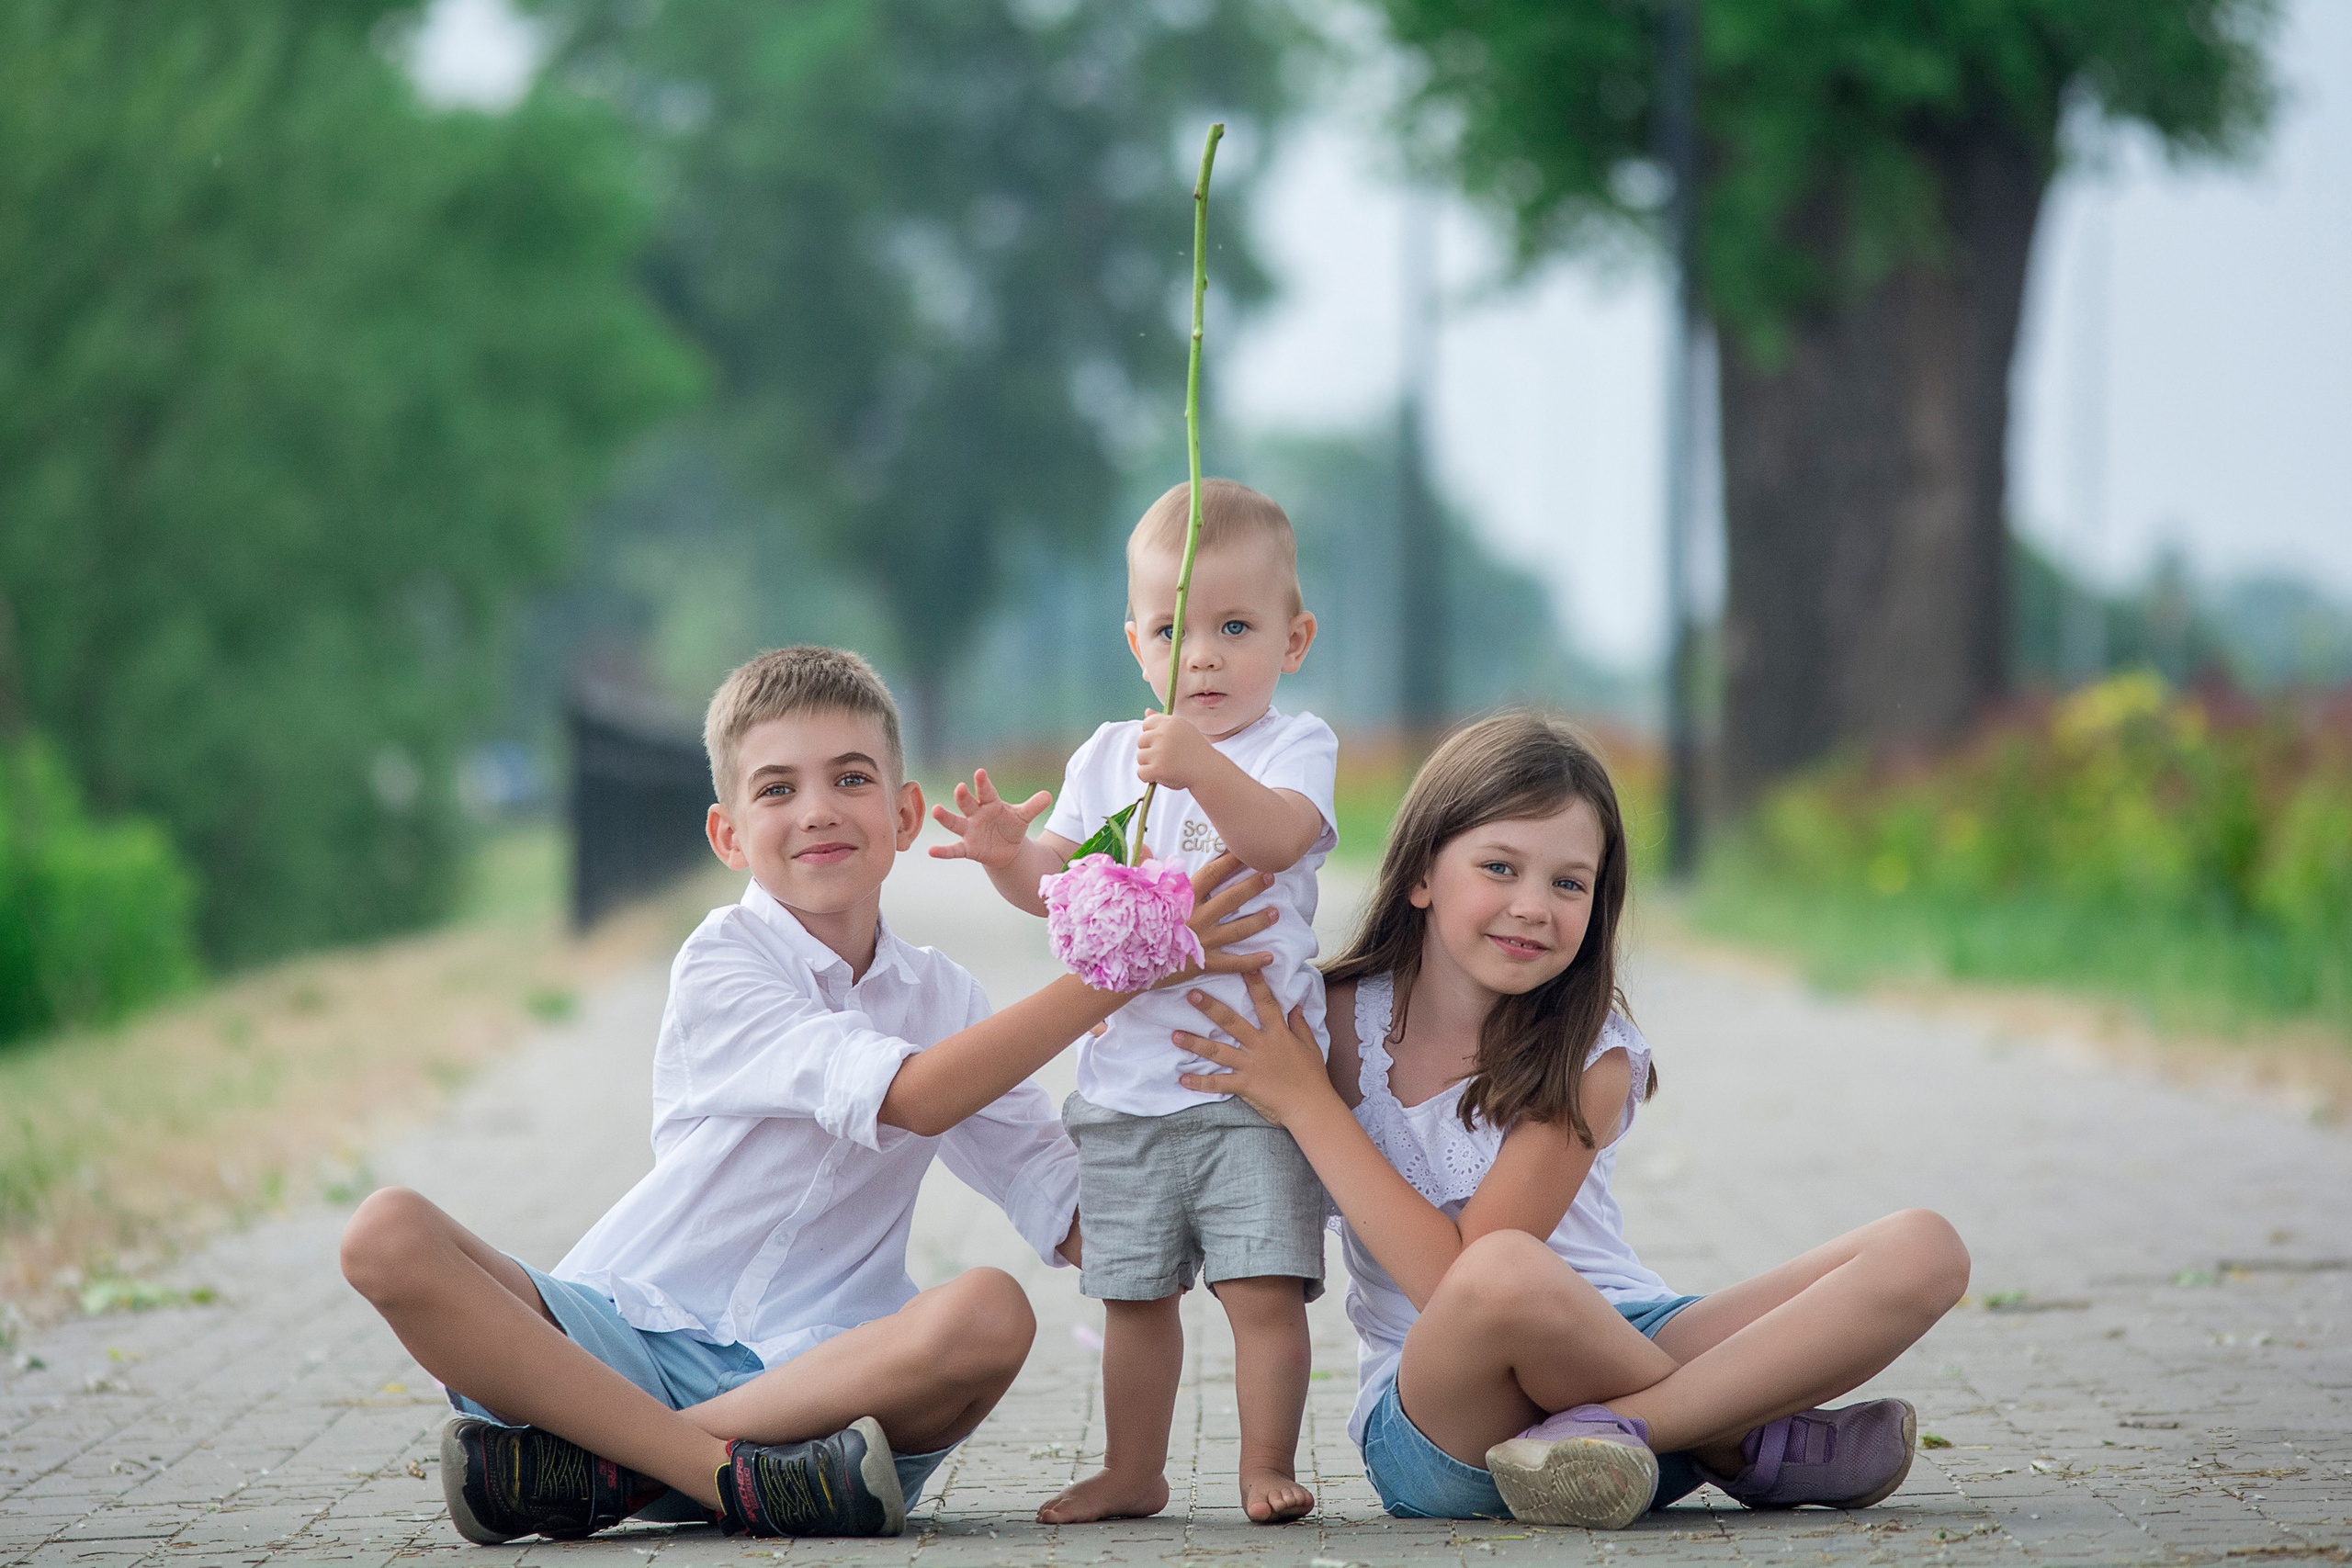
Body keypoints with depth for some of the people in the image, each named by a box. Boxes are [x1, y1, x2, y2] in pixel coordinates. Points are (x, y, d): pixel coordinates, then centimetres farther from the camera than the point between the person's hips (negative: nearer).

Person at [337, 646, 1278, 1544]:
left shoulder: (944, 1001, 12)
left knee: (989, 1314, -30)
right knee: (388, 1235, -26)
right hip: (634, 1337, -3)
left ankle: (590, 1470, -24)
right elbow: (908, 1095, -19)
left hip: (820, 1364, 3)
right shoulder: (720, 969, -4)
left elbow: (1072, 1221, 7)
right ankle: (739, 1480, -35)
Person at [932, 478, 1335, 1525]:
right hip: (1126, 1078, 4)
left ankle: (1266, 1466, 0)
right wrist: (1009, 853, -12)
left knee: (1264, 1282, -9)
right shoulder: (1107, 757, 11)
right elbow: (1053, 887, 10)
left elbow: (1278, 837, -23)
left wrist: (1202, 768, -39)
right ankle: (1133, 1473, 21)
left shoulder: (1294, 746, -2)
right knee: (1132, 1290, 11)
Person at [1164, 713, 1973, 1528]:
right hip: (1430, 1418, -1)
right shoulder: (1335, 1021, -2)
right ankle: (1745, 1443, -16)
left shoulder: (1592, 1060, -7)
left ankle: (1618, 1428, -28)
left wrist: (1306, 1101, -17)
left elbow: (1450, 1274, -17)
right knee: (1509, 1272, -39)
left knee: (1923, 1252, -17)